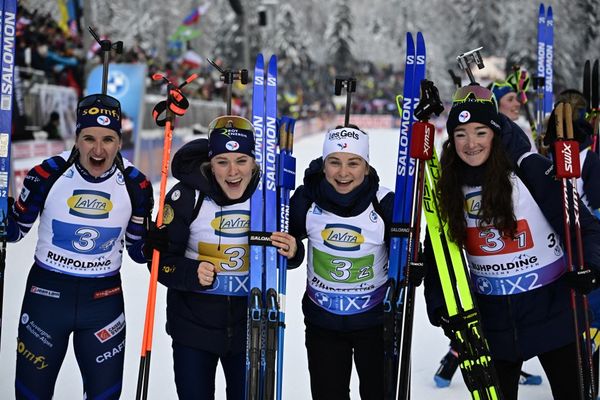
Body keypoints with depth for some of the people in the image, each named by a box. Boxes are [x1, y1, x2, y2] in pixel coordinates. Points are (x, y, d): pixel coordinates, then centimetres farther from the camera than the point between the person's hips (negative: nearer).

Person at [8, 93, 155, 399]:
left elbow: (138, 250, 2)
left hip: (104, 298, 1)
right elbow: (14, 230, 0)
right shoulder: (47, 174, -14)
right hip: (46, 293, -1)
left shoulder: (135, 185, -9)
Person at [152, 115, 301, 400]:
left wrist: (291, 253, -15)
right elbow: (161, 259, -10)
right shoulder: (187, 195, -16)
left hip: (250, 324, 2)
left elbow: (286, 246, 8)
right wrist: (191, 274, -28)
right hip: (193, 323, -2)